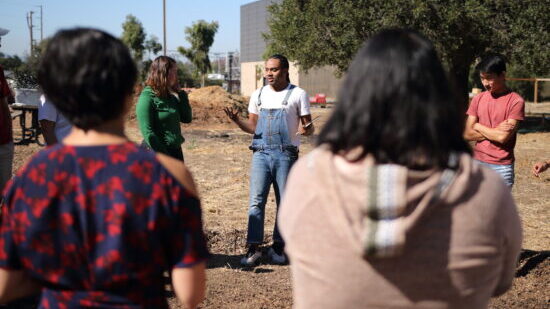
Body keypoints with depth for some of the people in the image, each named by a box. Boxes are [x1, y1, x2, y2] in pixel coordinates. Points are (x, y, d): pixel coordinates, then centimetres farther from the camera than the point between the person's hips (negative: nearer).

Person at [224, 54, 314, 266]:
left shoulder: (298, 95, 0)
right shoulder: (258, 95, 11)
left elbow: (308, 126, 1)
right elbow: (252, 127, 14)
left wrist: (306, 129, -23)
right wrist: (237, 121, -5)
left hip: (286, 155, -2)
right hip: (261, 153, 2)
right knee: (256, 200, -5)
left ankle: (278, 247, 16)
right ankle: (254, 247, -2)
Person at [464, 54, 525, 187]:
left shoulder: (516, 101, -8)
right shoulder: (478, 99, 7)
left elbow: (503, 137, -16)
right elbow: (468, 134, 0)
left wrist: (478, 127, -3)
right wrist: (495, 131, -12)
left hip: (502, 167, -4)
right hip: (477, 163, 4)